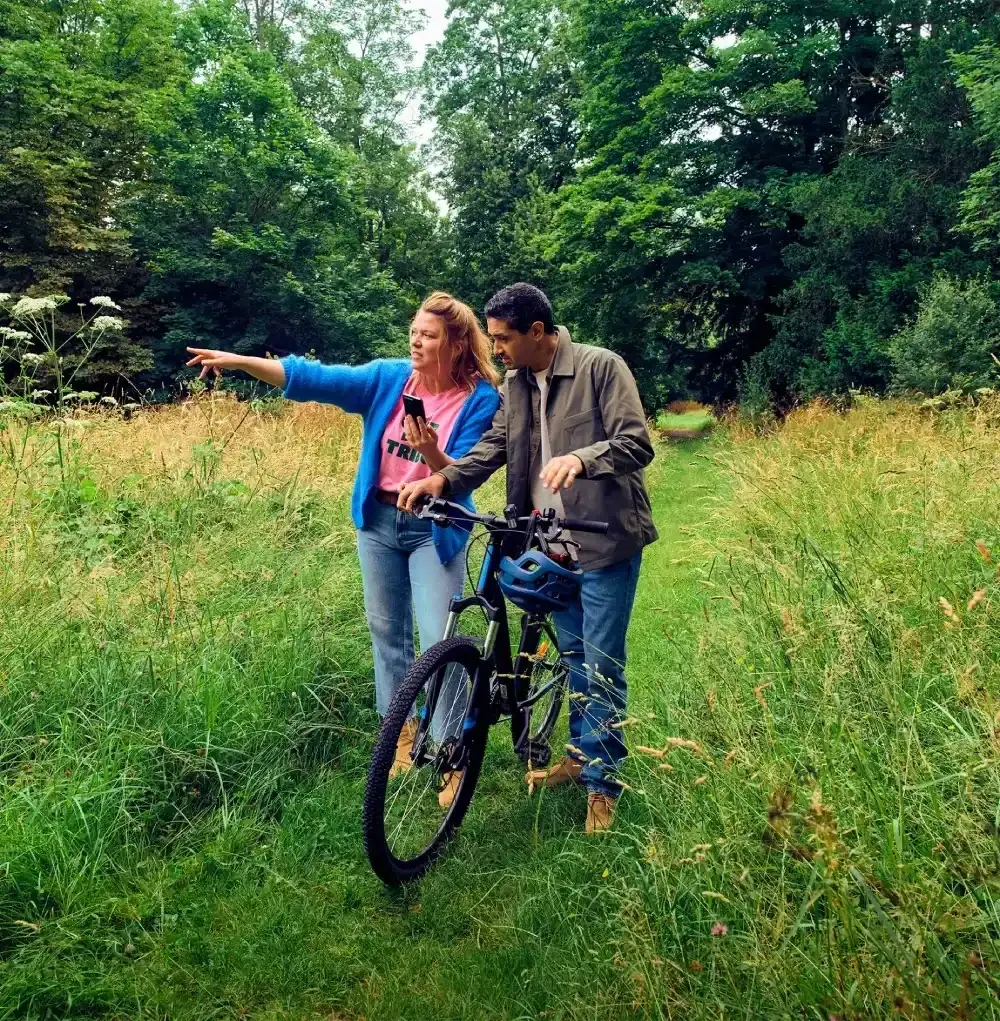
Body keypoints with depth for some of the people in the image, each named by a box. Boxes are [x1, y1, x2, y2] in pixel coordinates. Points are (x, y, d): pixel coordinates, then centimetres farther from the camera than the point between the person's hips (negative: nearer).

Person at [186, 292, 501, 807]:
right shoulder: (390, 377, -4)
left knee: (438, 640, -7)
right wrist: (239, 361, -17)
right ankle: (401, 732, 33)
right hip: (378, 518, 4)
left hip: (433, 528, -4)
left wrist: (430, 453, -36)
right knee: (386, 629, 14)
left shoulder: (481, 399, -12)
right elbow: (316, 378, -10)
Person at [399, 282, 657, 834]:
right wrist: (442, 479, -15)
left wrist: (581, 458, -36)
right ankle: (580, 755, 37)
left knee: (602, 664, 1)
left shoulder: (601, 367, -12)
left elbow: (637, 444, -18)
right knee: (572, 655, 19)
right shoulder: (515, 385, 8)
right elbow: (492, 447, 1)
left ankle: (604, 783, 16)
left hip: (605, 539, -6)